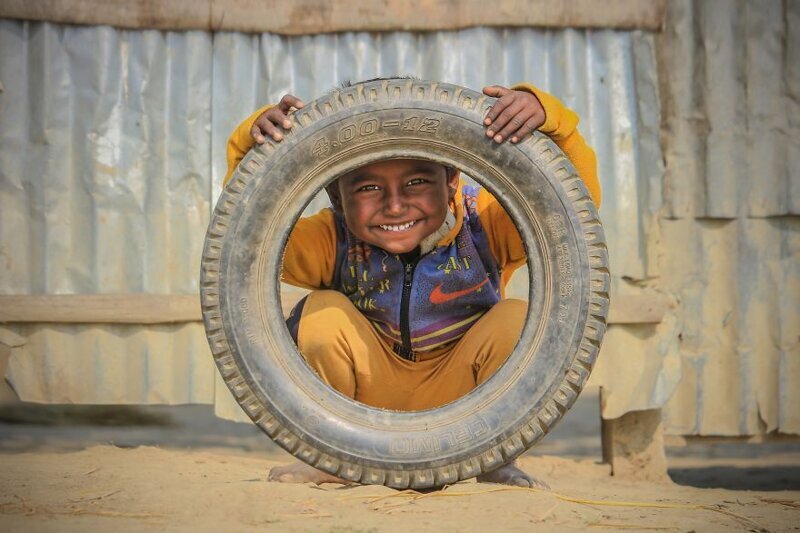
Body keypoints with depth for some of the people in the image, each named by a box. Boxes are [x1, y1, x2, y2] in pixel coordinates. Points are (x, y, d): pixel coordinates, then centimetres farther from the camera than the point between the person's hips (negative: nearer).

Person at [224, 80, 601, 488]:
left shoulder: (484, 222, -19)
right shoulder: (333, 240, -16)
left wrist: (548, 117, -47)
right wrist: (248, 150, -41)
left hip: (457, 400, -1)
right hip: (369, 398, 1)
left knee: (516, 319, -27)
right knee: (322, 314, -25)